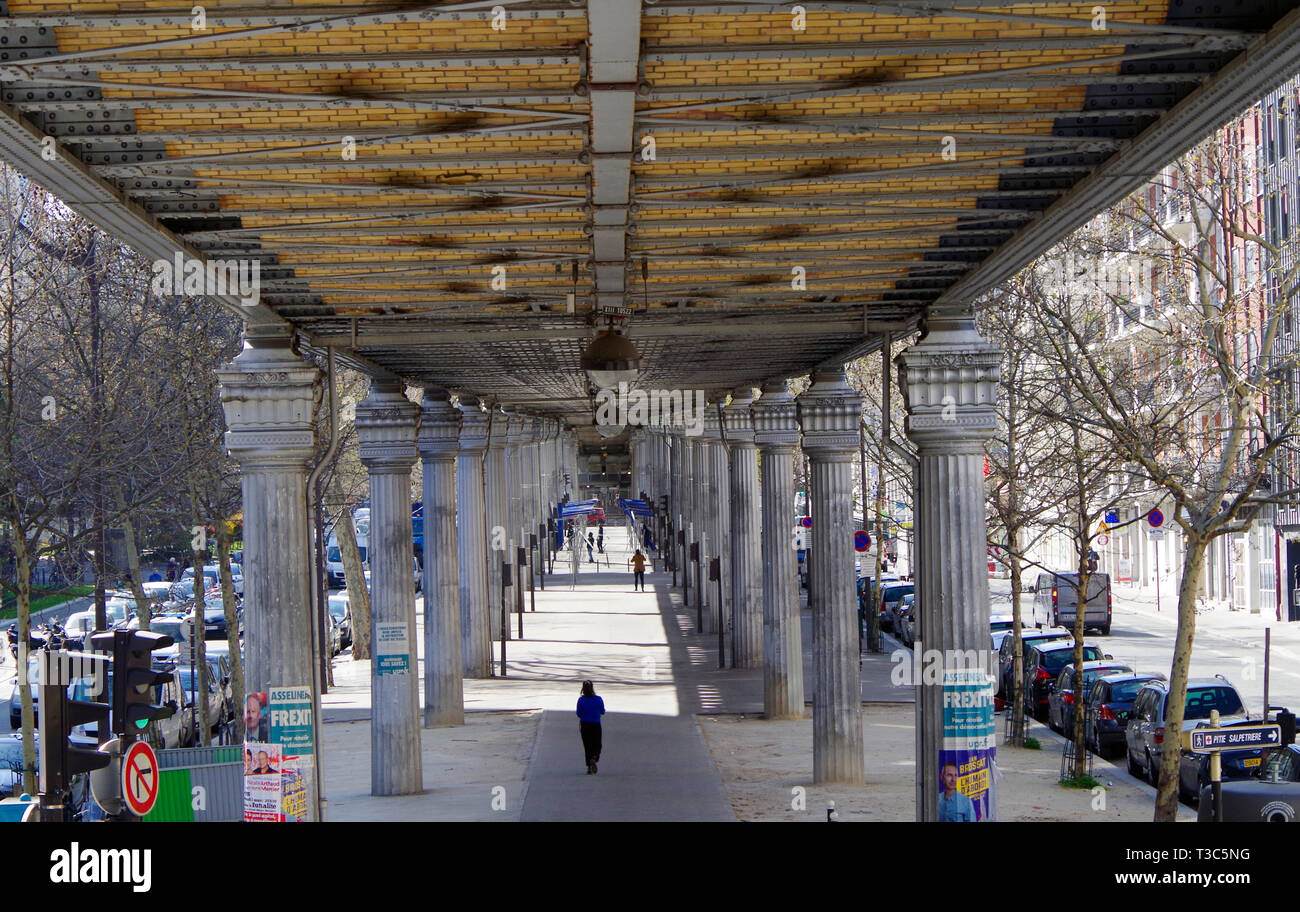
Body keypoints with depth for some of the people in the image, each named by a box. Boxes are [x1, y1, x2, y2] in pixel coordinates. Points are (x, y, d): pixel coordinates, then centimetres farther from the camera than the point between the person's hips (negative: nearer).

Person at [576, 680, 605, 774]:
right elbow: (602, 712, 1)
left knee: (587, 747, 10)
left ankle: (589, 767, 7)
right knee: (597, 745, 14)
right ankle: (594, 759, -15)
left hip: (585, 725, 0)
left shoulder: (581, 700, -10)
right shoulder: (598, 699, -9)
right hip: (596, 725, 0)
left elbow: (579, 714, -5)